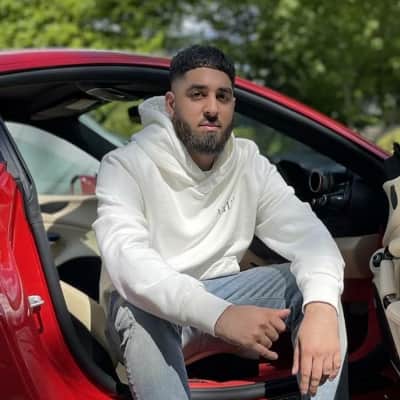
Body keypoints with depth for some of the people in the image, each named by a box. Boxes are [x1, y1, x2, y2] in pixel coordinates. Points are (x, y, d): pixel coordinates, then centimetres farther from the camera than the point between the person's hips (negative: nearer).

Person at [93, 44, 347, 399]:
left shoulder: (251, 164, -5)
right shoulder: (126, 165, -18)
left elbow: (307, 233, -18)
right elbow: (128, 261, -34)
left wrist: (320, 306, -42)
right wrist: (219, 315, -50)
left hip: (221, 291, 4)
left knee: (312, 286, -19)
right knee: (139, 310, -38)